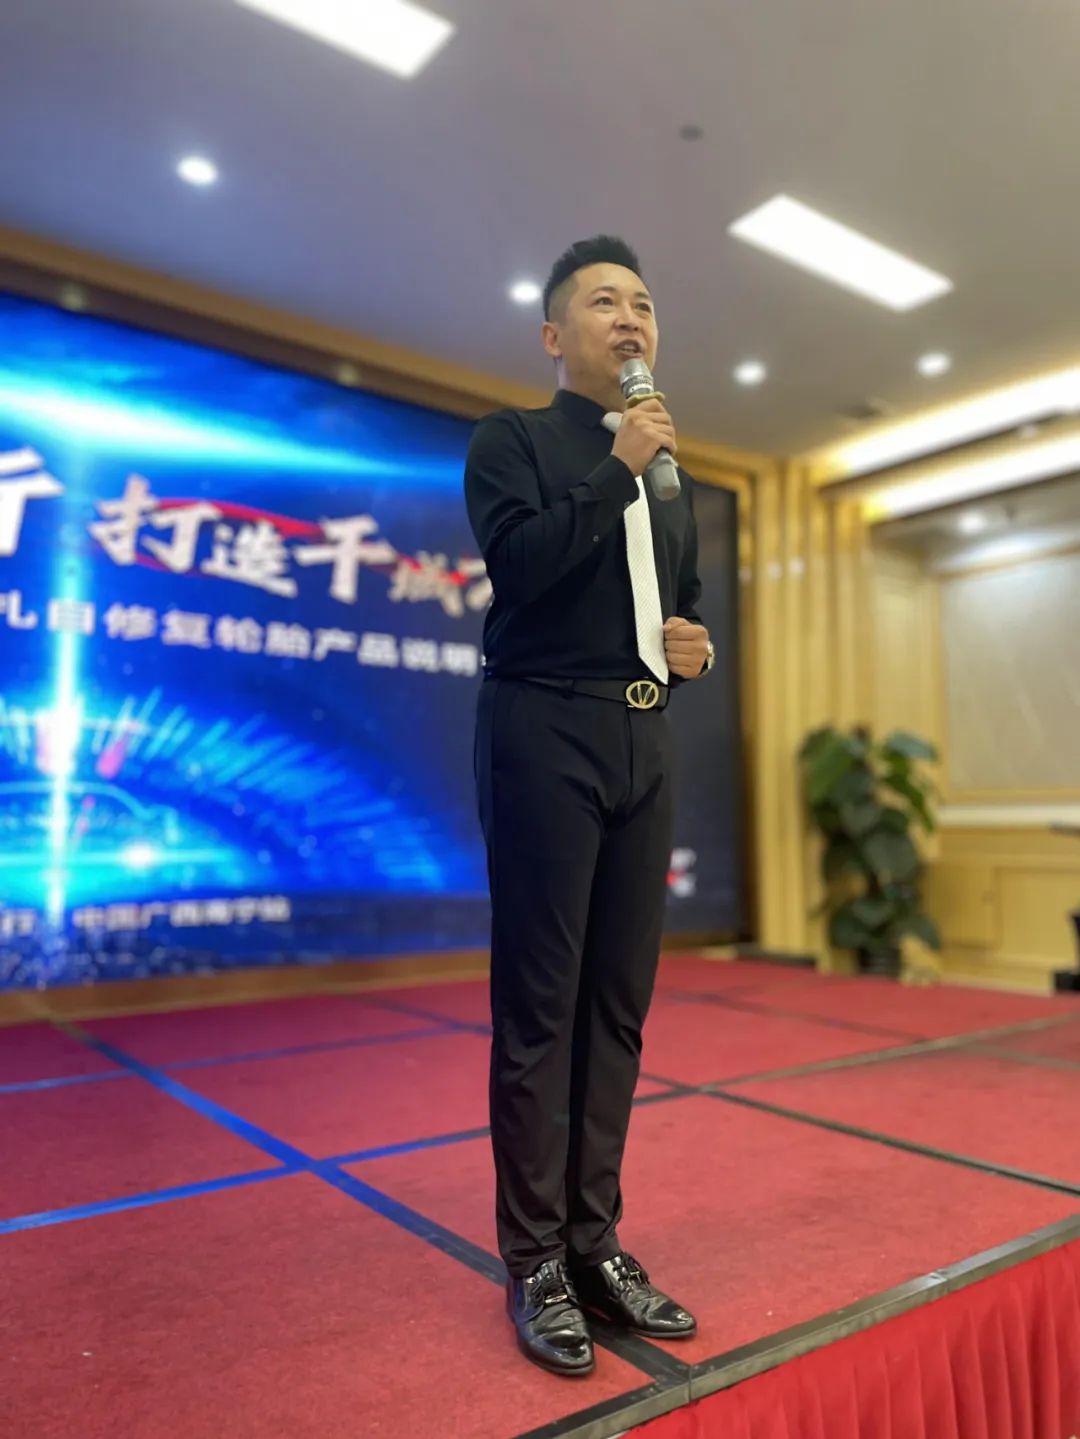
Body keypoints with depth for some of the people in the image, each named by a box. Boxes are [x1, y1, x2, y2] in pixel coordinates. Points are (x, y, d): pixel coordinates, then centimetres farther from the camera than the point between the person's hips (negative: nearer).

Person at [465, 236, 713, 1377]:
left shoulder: (668, 472, 21)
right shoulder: (510, 440, 3)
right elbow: (519, 566, -15)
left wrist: (695, 651, 4)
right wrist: (618, 468, -12)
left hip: (644, 743, 6)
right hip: (545, 735, -6)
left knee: (619, 1005, 10)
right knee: (539, 1008, 0)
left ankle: (595, 1240, 24)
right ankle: (534, 1262, 15)